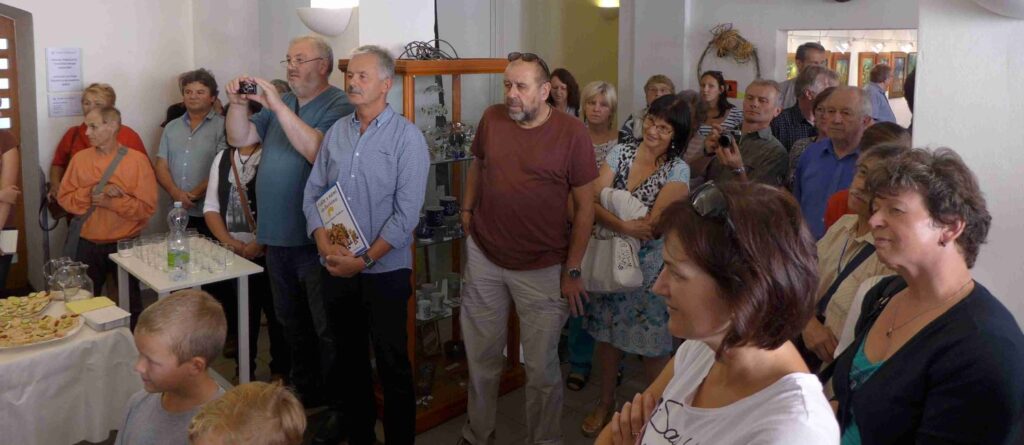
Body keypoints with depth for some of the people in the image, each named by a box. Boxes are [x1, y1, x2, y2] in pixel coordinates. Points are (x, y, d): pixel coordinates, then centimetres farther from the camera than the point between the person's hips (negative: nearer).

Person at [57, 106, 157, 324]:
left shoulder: (137, 159, -9)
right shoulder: (80, 158, 3)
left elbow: (147, 207, -13)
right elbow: (64, 197, 1)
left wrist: (110, 202, -19)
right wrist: (91, 194, -15)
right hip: (88, 245, 3)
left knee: (130, 304, 12)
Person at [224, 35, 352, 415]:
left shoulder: (339, 106, -11)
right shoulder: (281, 105, 14)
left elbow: (316, 150, -27)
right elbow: (239, 138, 10)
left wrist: (277, 105, -26)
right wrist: (238, 103, -6)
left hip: (316, 240, -8)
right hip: (278, 236, 8)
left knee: (327, 329, 1)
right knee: (292, 323, 20)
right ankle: (304, 393, 36)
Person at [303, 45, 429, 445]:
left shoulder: (406, 136, -8)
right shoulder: (336, 132, 7)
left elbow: (406, 213, -14)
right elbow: (312, 193, 6)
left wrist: (365, 259, -16)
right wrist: (325, 244, -9)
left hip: (384, 270, -5)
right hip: (336, 271, 5)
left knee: (393, 366, 4)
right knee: (349, 360, 16)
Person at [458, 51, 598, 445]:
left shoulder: (572, 133, -11)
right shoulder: (492, 118, -1)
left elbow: (585, 207, -7)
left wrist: (572, 271, -8)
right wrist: (467, 209, 9)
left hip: (543, 268, -3)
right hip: (484, 257, 4)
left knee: (541, 368, 7)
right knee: (481, 357, 16)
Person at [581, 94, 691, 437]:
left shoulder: (678, 170, -10)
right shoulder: (620, 153, -1)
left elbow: (655, 225, -19)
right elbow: (593, 201, -13)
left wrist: (610, 217, -14)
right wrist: (624, 226, -27)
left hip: (650, 265, -3)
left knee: (652, 343, 8)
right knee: (607, 333, 16)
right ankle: (606, 402, 37)